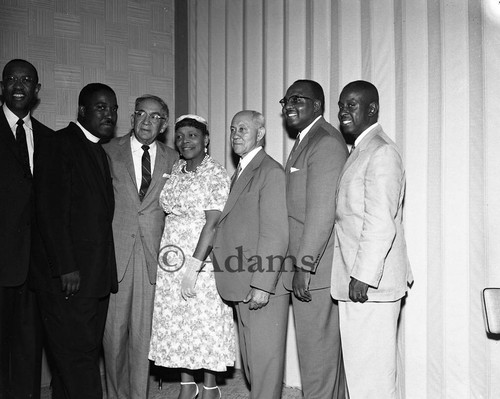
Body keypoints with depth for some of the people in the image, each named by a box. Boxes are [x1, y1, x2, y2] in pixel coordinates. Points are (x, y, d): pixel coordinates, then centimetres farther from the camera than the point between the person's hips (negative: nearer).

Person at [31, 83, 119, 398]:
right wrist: (66, 267, -17)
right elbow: (51, 210, -13)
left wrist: (106, 271, 8)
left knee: (88, 354, 11)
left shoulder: (102, 153, 18)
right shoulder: (61, 143, -6)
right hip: (69, 277, -8)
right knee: (78, 358, -4)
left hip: (98, 277, 8)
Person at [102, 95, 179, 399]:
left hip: (153, 255, 1)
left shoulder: (173, 159, 8)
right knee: (114, 329, 3)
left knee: (143, 332, 3)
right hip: (115, 251, -1)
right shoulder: (109, 151, 4)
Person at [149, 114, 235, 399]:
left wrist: (192, 268, -22)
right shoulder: (175, 170, 10)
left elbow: (212, 224, -17)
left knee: (206, 323, 2)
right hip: (172, 260, 6)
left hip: (202, 260, -6)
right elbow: (171, 213, 12)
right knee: (175, 323, 10)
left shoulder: (216, 174, -9)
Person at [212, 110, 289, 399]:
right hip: (244, 287, 9)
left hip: (263, 287, -9)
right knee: (251, 357, 17)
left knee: (265, 357, 1)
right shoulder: (241, 173, 18)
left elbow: (276, 234, -18)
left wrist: (262, 285, -21)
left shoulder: (271, 172, -12)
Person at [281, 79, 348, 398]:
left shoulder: (326, 142, -14)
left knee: (317, 351, -1)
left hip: (315, 267, -10)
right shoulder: (307, 141, 18)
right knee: (328, 347, 18)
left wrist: (304, 266, -20)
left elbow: (322, 212, -21)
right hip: (306, 264, 10)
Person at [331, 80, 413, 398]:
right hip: (356, 280, 10)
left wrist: (362, 276, -20)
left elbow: (381, 223, -20)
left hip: (368, 285, -10)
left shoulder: (381, 152, -13)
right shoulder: (361, 151, 18)